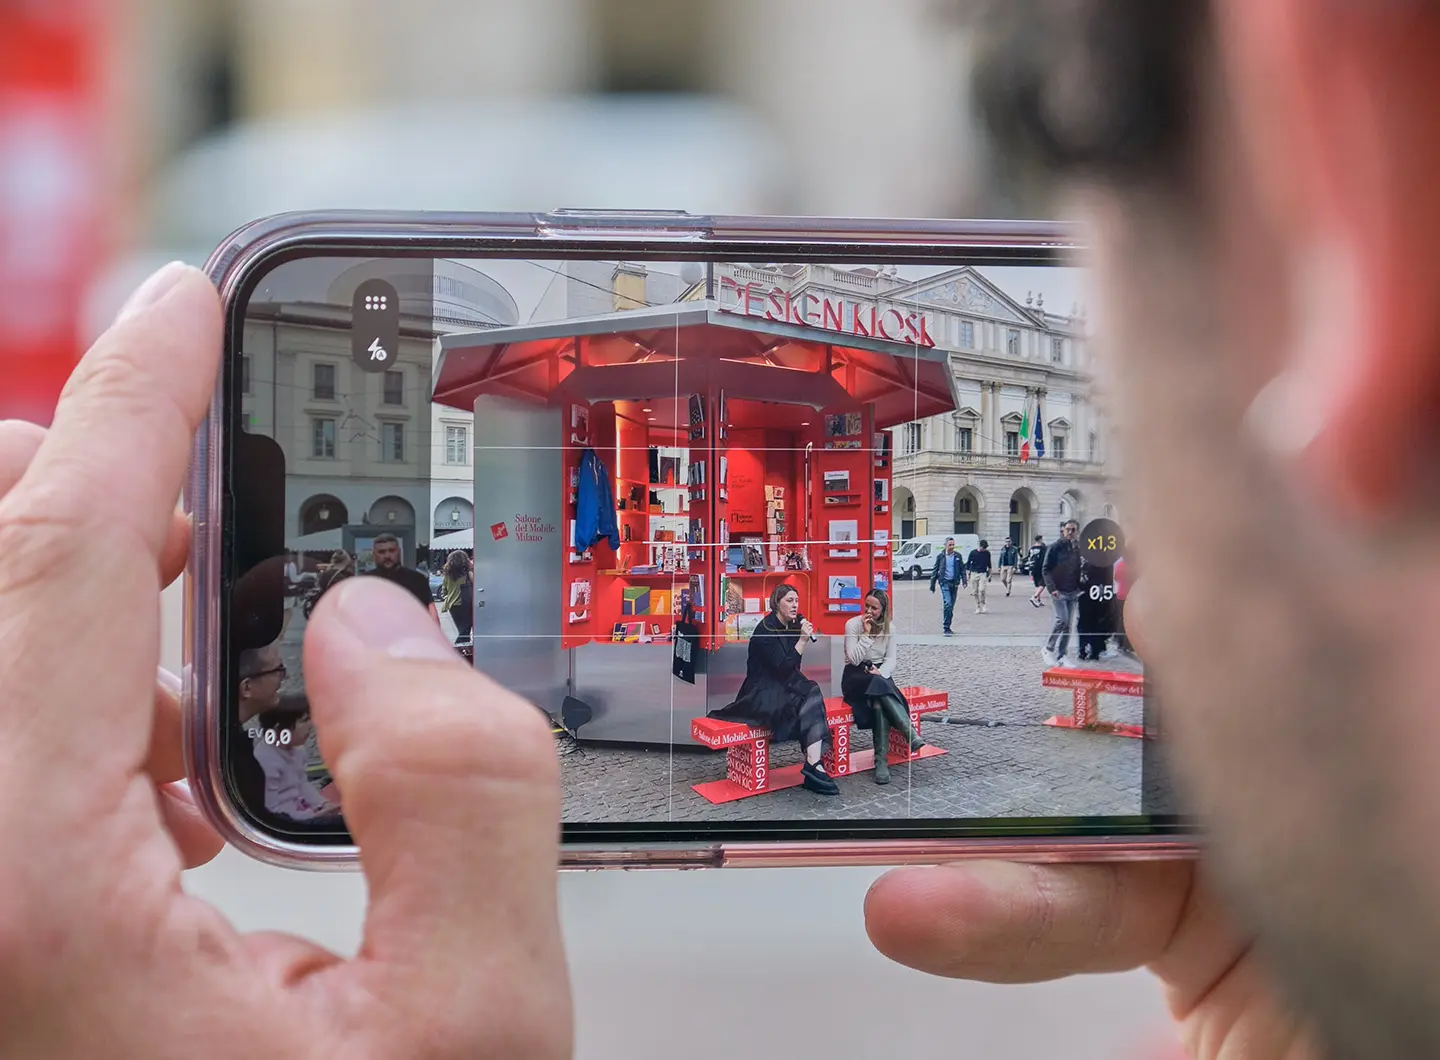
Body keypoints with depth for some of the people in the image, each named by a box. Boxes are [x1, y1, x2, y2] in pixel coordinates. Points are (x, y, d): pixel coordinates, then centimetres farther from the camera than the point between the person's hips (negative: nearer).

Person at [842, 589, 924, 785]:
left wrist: (881, 672, -20)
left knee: (880, 702, -34)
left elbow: (891, 659, 2)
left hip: (880, 675, 3)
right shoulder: (853, 624, -7)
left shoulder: (889, 628, 5)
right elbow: (854, 659, -14)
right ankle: (911, 734, -43)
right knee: (879, 688, -38)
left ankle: (882, 761, -40)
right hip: (856, 676, -3)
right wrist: (866, 633, -19)